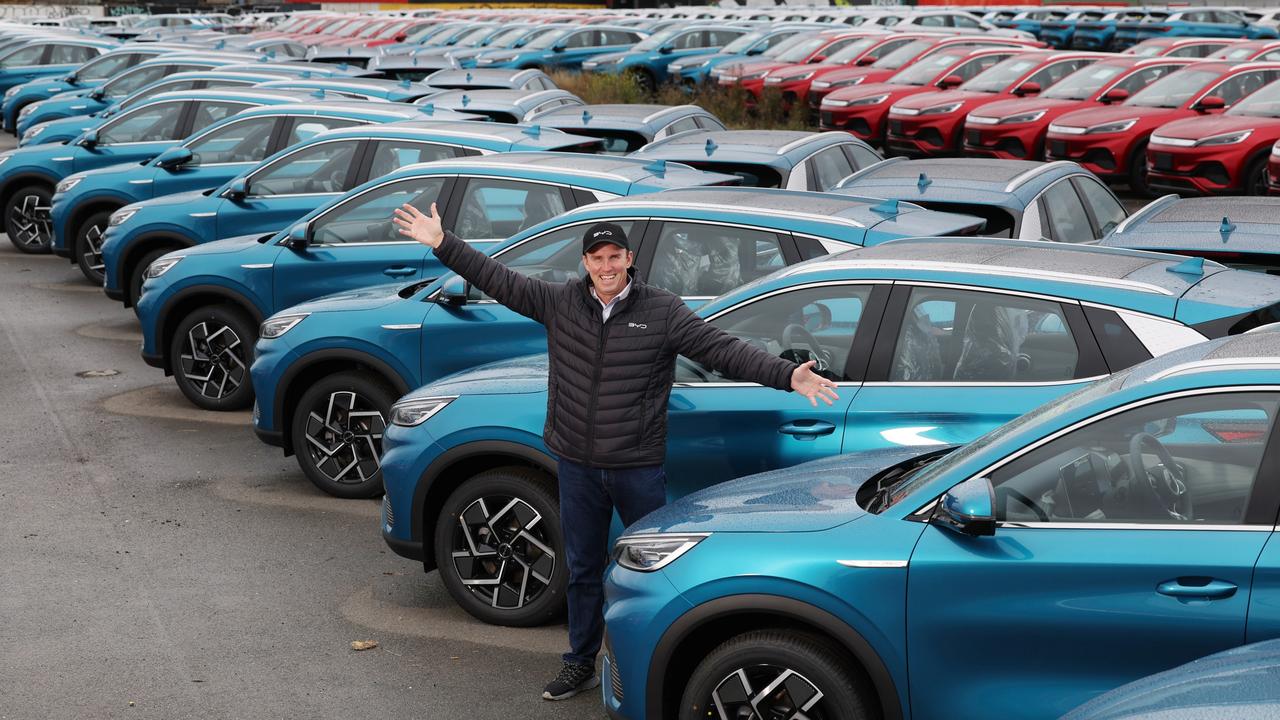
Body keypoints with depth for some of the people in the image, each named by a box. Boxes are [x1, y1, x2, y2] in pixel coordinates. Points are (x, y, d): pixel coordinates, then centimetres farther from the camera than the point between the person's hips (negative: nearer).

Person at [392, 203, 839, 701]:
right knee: (583, 568, 15)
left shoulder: (663, 312, -8)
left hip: (638, 467, -3)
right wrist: (442, 244, -4)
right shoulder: (559, 302, 0)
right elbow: (499, 281, 1)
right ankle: (581, 664, 29)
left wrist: (787, 375, -24)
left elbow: (723, 350, -13)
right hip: (577, 464, 3)